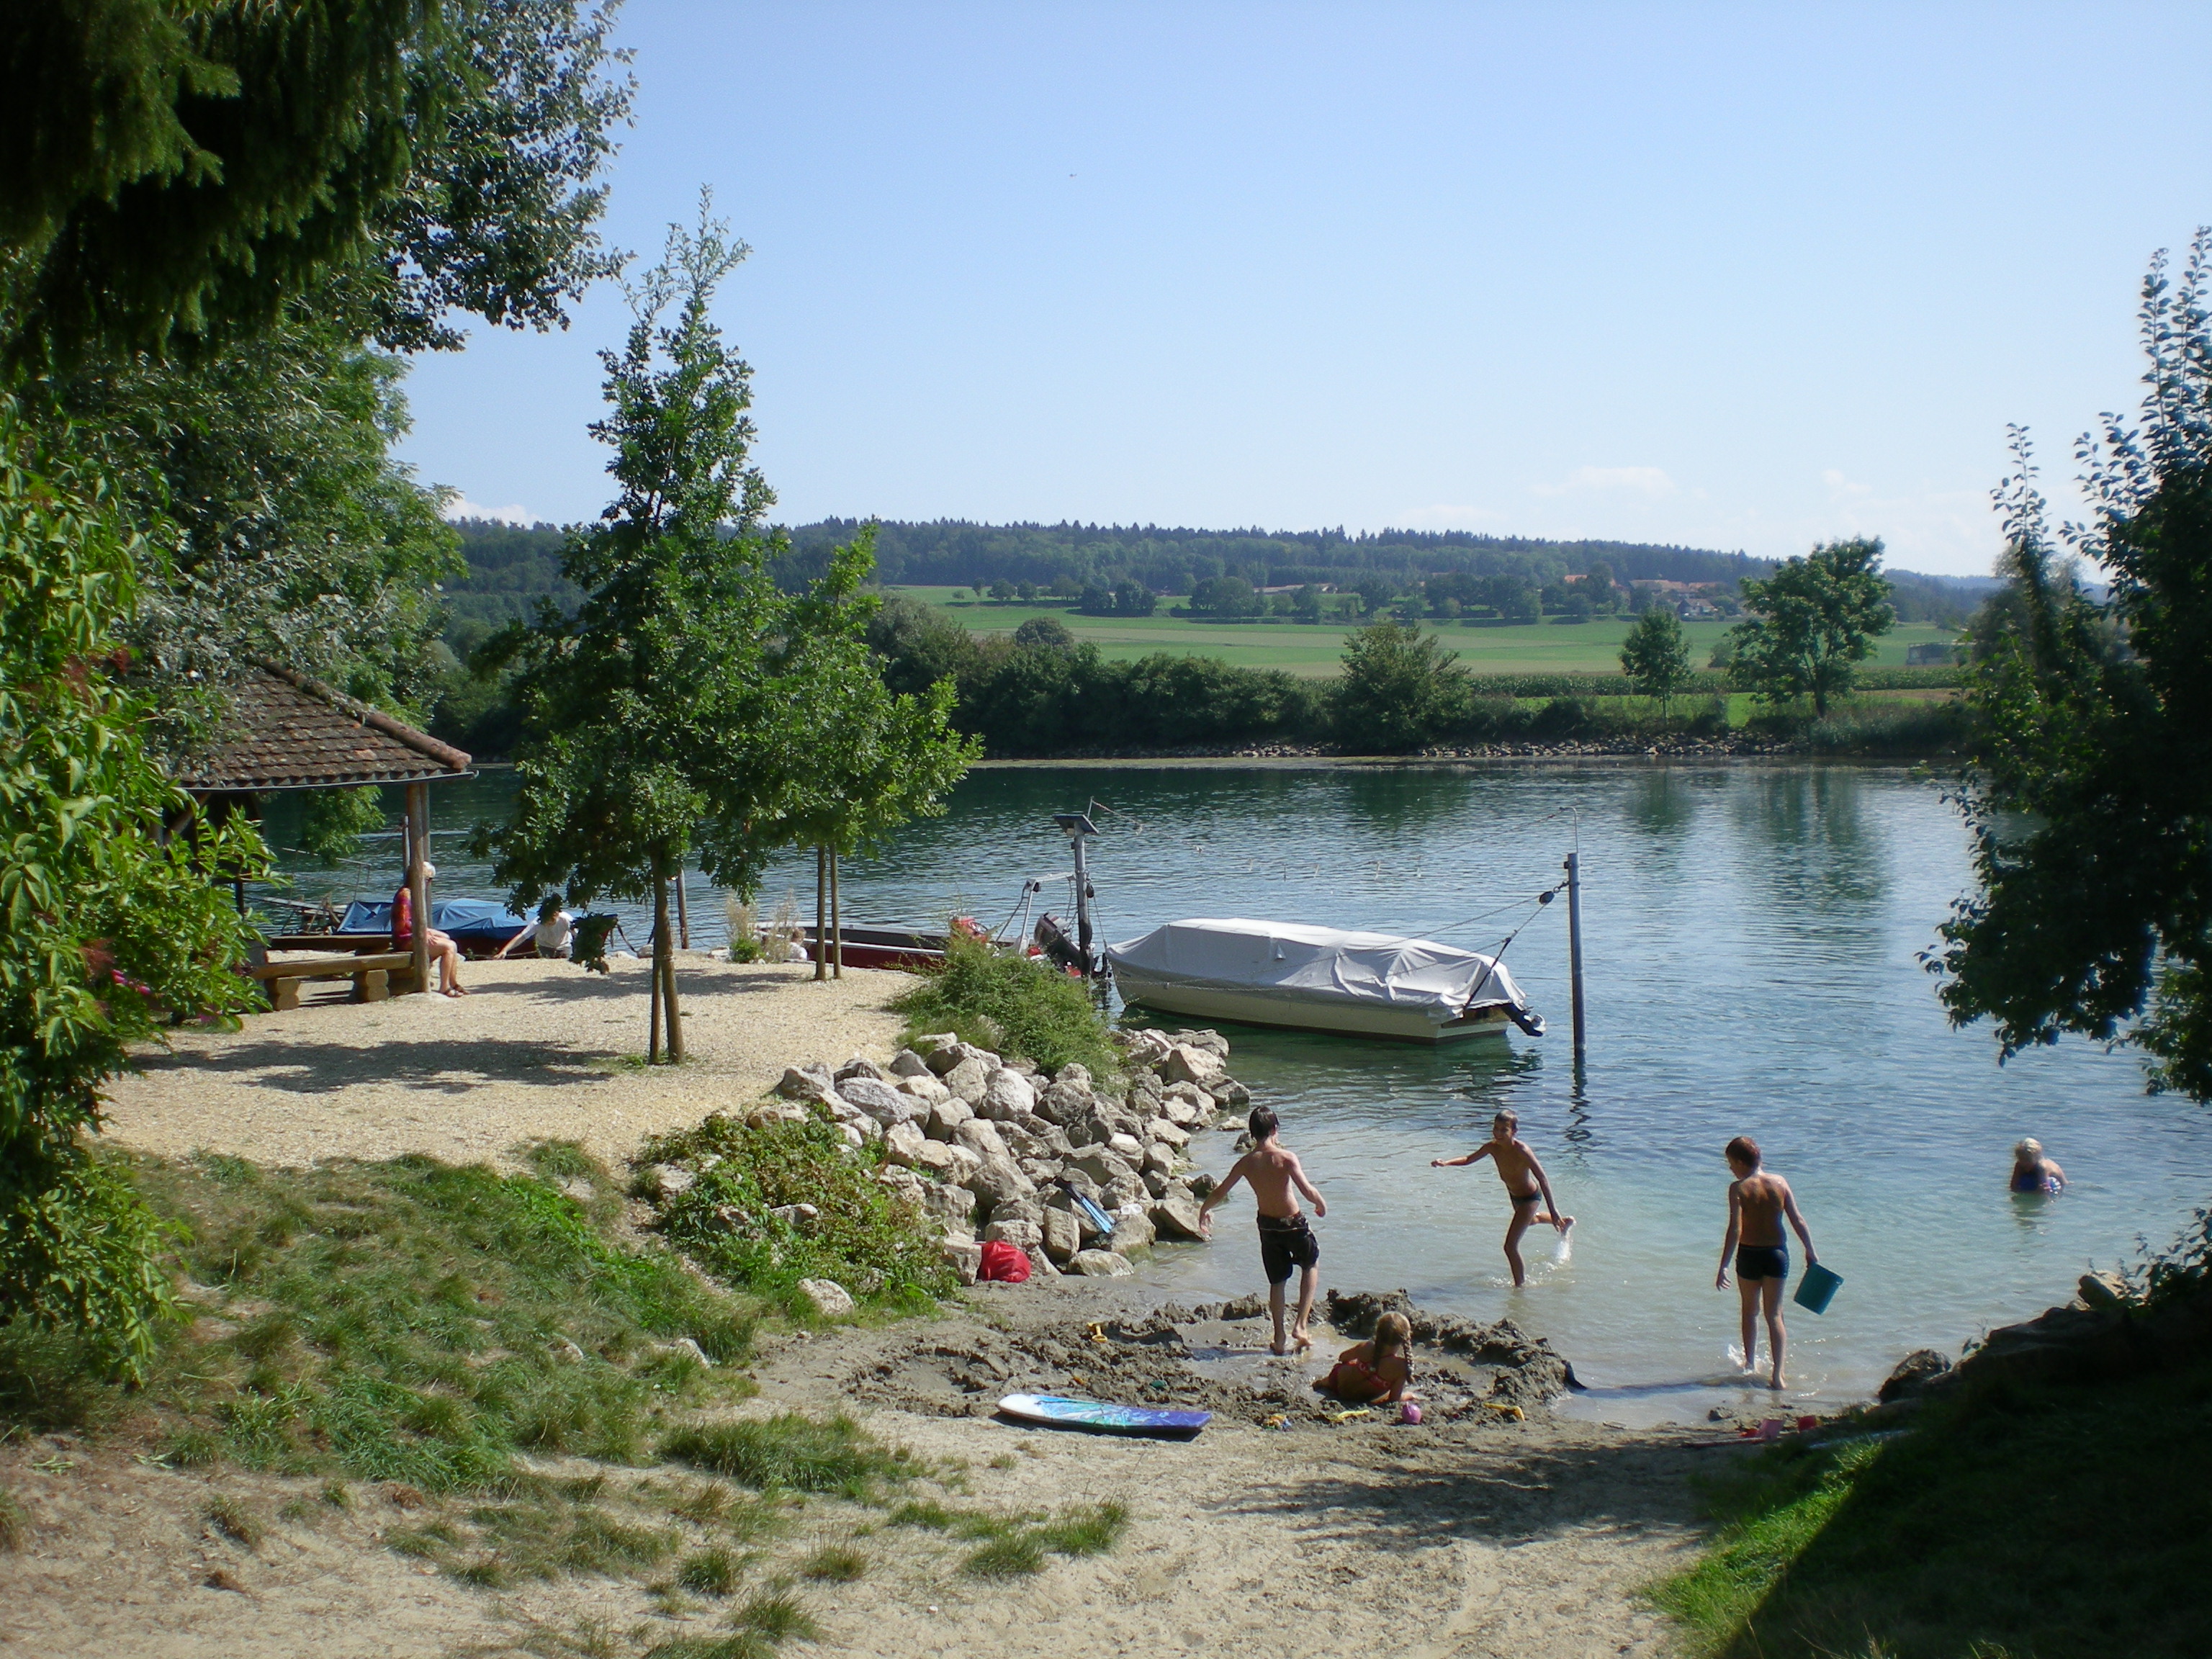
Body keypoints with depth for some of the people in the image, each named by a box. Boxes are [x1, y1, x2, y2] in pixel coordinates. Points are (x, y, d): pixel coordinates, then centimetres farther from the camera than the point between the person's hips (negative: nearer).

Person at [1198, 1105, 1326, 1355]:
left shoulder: (1246, 1162, -7)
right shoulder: (1286, 1157, -19)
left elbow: (1219, 1192, 0)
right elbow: (1307, 1190, -27)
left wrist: (1203, 1211, 18)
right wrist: (1321, 1204, -5)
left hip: (1267, 1226, 3)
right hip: (1293, 1224, -3)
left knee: (1277, 1281, 19)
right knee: (1311, 1265, 23)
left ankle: (1280, 1339, 21)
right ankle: (1301, 1326, 15)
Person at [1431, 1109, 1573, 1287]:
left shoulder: (1521, 1150, -37)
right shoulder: (1493, 1147, -18)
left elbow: (1542, 1178, -38)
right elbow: (1469, 1159, -6)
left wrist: (1553, 1210, -42)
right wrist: (1446, 1163, -25)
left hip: (1530, 1197, -8)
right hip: (1514, 1194, 8)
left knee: (1511, 1246, -14)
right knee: (1529, 1220, 39)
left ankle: (1521, 1284, 5)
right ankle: (1564, 1222, 68)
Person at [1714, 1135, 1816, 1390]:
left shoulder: (1738, 1188, -14)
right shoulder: (1780, 1183, -2)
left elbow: (1735, 1230, -21)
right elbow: (1798, 1221, -1)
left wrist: (1723, 1267, -20)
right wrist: (1810, 1251, 11)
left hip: (1749, 1255, -2)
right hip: (1777, 1253, 2)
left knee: (1750, 1311, 19)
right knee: (1774, 1314, 7)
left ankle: (1750, 1364, 30)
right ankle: (1777, 1373, -2)